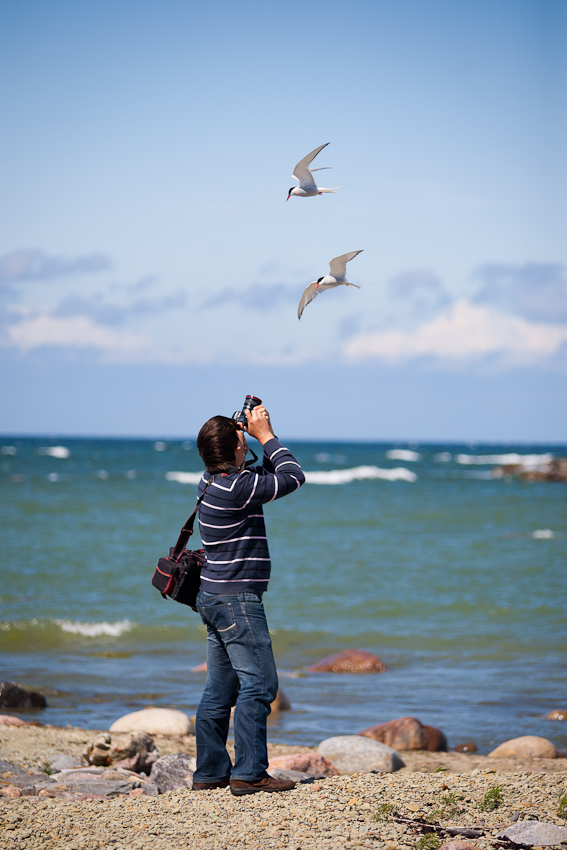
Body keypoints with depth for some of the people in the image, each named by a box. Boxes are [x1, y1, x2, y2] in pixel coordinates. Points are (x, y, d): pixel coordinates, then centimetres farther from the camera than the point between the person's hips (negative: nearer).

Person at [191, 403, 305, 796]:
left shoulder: (212, 482, 9)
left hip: (215, 597, 10)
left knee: (221, 688, 12)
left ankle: (210, 772, 15)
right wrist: (265, 435, -3)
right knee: (259, 683, -7)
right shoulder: (236, 487, -19)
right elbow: (293, 476, -11)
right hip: (237, 599, -10)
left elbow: (266, 476, 23)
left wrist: (261, 437, 9)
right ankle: (249, 773, -8)